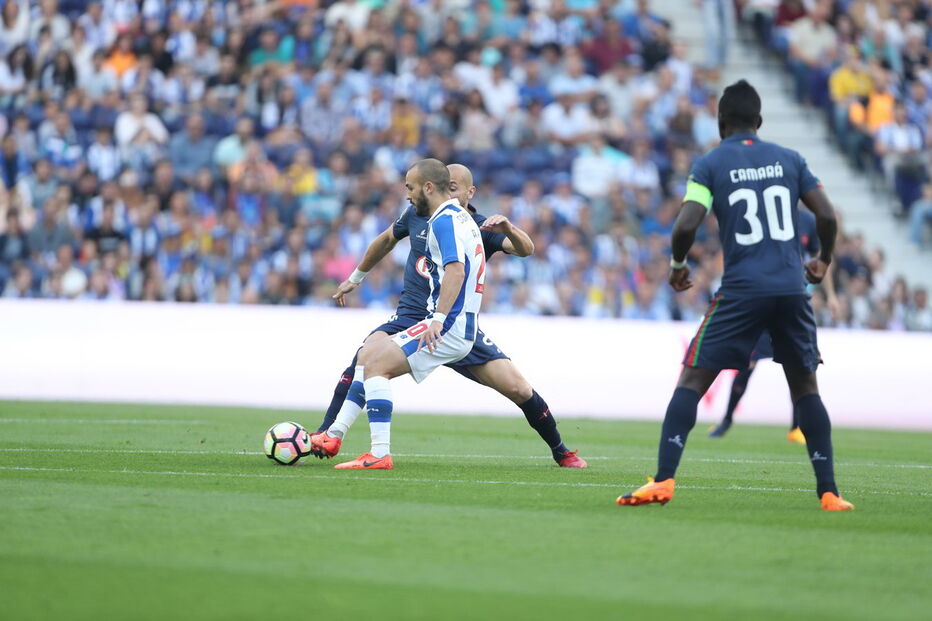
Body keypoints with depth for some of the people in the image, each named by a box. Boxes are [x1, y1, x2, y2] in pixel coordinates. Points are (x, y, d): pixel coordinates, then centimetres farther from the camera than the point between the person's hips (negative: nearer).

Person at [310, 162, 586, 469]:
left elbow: (525, 249, -22)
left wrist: (508, 230, -44)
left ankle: (561, 452, 15)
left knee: (519, 389, -10)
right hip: (411, 317, 1)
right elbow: (387, 240, 24)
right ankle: (328, 436, -26)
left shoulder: (481, 228, -5)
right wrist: (355, 278, 33)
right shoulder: (418, 215, 4)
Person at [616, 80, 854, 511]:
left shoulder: (710, 164, 2)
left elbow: (686, 224, -9)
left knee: (692, 379, 0)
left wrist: (677, 264, 10)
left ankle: (663, 481, -12)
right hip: (792, 288, 3)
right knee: (805, 386, 15)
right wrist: (823, 261, 24)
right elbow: (827, 216, 6)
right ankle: (828, 492, 11)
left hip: (742, 290, -3)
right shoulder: (789, 160, 11)